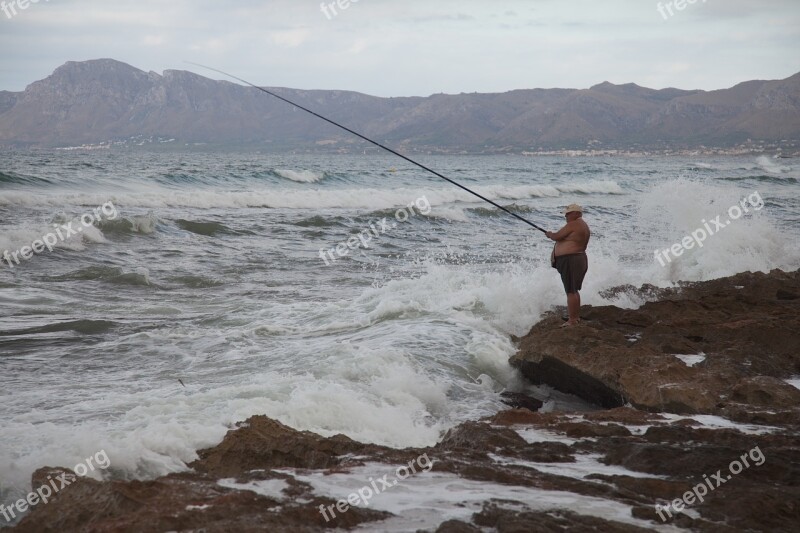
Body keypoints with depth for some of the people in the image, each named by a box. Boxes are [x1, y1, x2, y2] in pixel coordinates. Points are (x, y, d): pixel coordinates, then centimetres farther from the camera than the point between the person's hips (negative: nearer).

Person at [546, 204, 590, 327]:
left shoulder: (573, 225, -15)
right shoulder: (584, 226, 17)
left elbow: (556, 236, -12)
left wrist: (550, 234, 8)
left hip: (570, 260, -11)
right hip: (580, 260, 11)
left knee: (570, 291, -9)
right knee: (574, 290, 19)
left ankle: (572, 320, -9)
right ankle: (577, 317, 26)